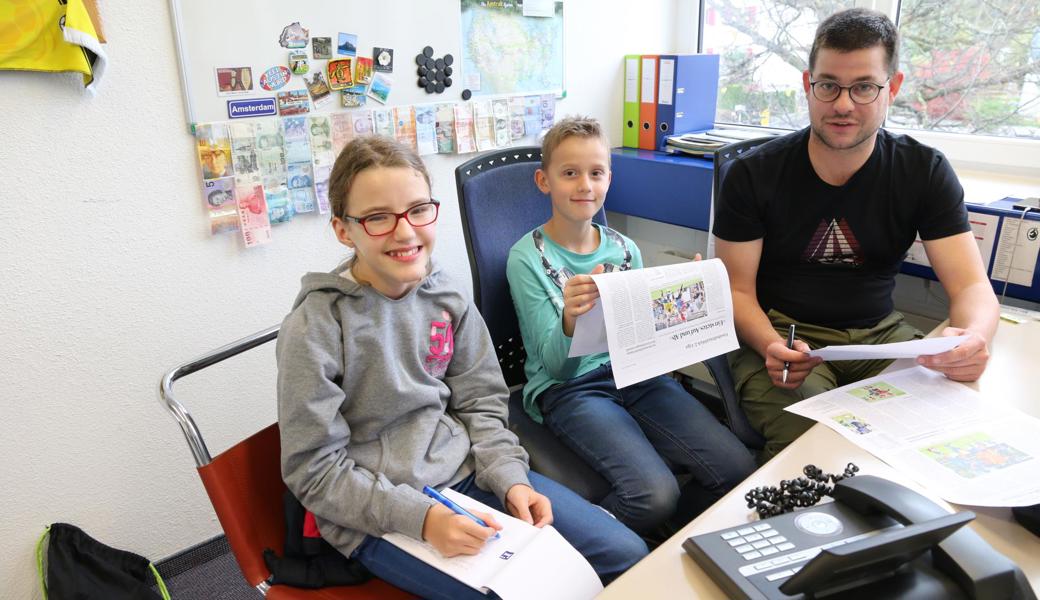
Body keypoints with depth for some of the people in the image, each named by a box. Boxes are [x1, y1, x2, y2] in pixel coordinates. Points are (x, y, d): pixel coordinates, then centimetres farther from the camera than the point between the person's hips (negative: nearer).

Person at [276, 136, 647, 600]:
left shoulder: (445, 296, -2)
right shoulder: (315, 327, -17)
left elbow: (480, 403, 5)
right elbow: (314, 470, -14)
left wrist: (511, 479, -10)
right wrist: (420, 517, -23)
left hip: (466, 471, 5)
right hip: (375, 515, -5)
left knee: (627, 555, 2)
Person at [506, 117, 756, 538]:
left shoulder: (625, 249, 8)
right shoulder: (527, 259, -7)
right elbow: (555, 365, -9)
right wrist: (570, 318, -30)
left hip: (636, 374, 5)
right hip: (567, 388, -5)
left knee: (737, 467, -13)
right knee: (655, 494, -26)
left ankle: (663, 539, 14)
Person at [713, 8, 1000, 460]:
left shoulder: (925, 172, -1)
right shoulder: (753, 176, -8)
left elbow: (971, 285, -6)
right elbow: (738, 289, -7)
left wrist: (974, 337, -31)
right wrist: (770, 346, -29)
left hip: (879, 333, 4)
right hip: (782, 334, -3)